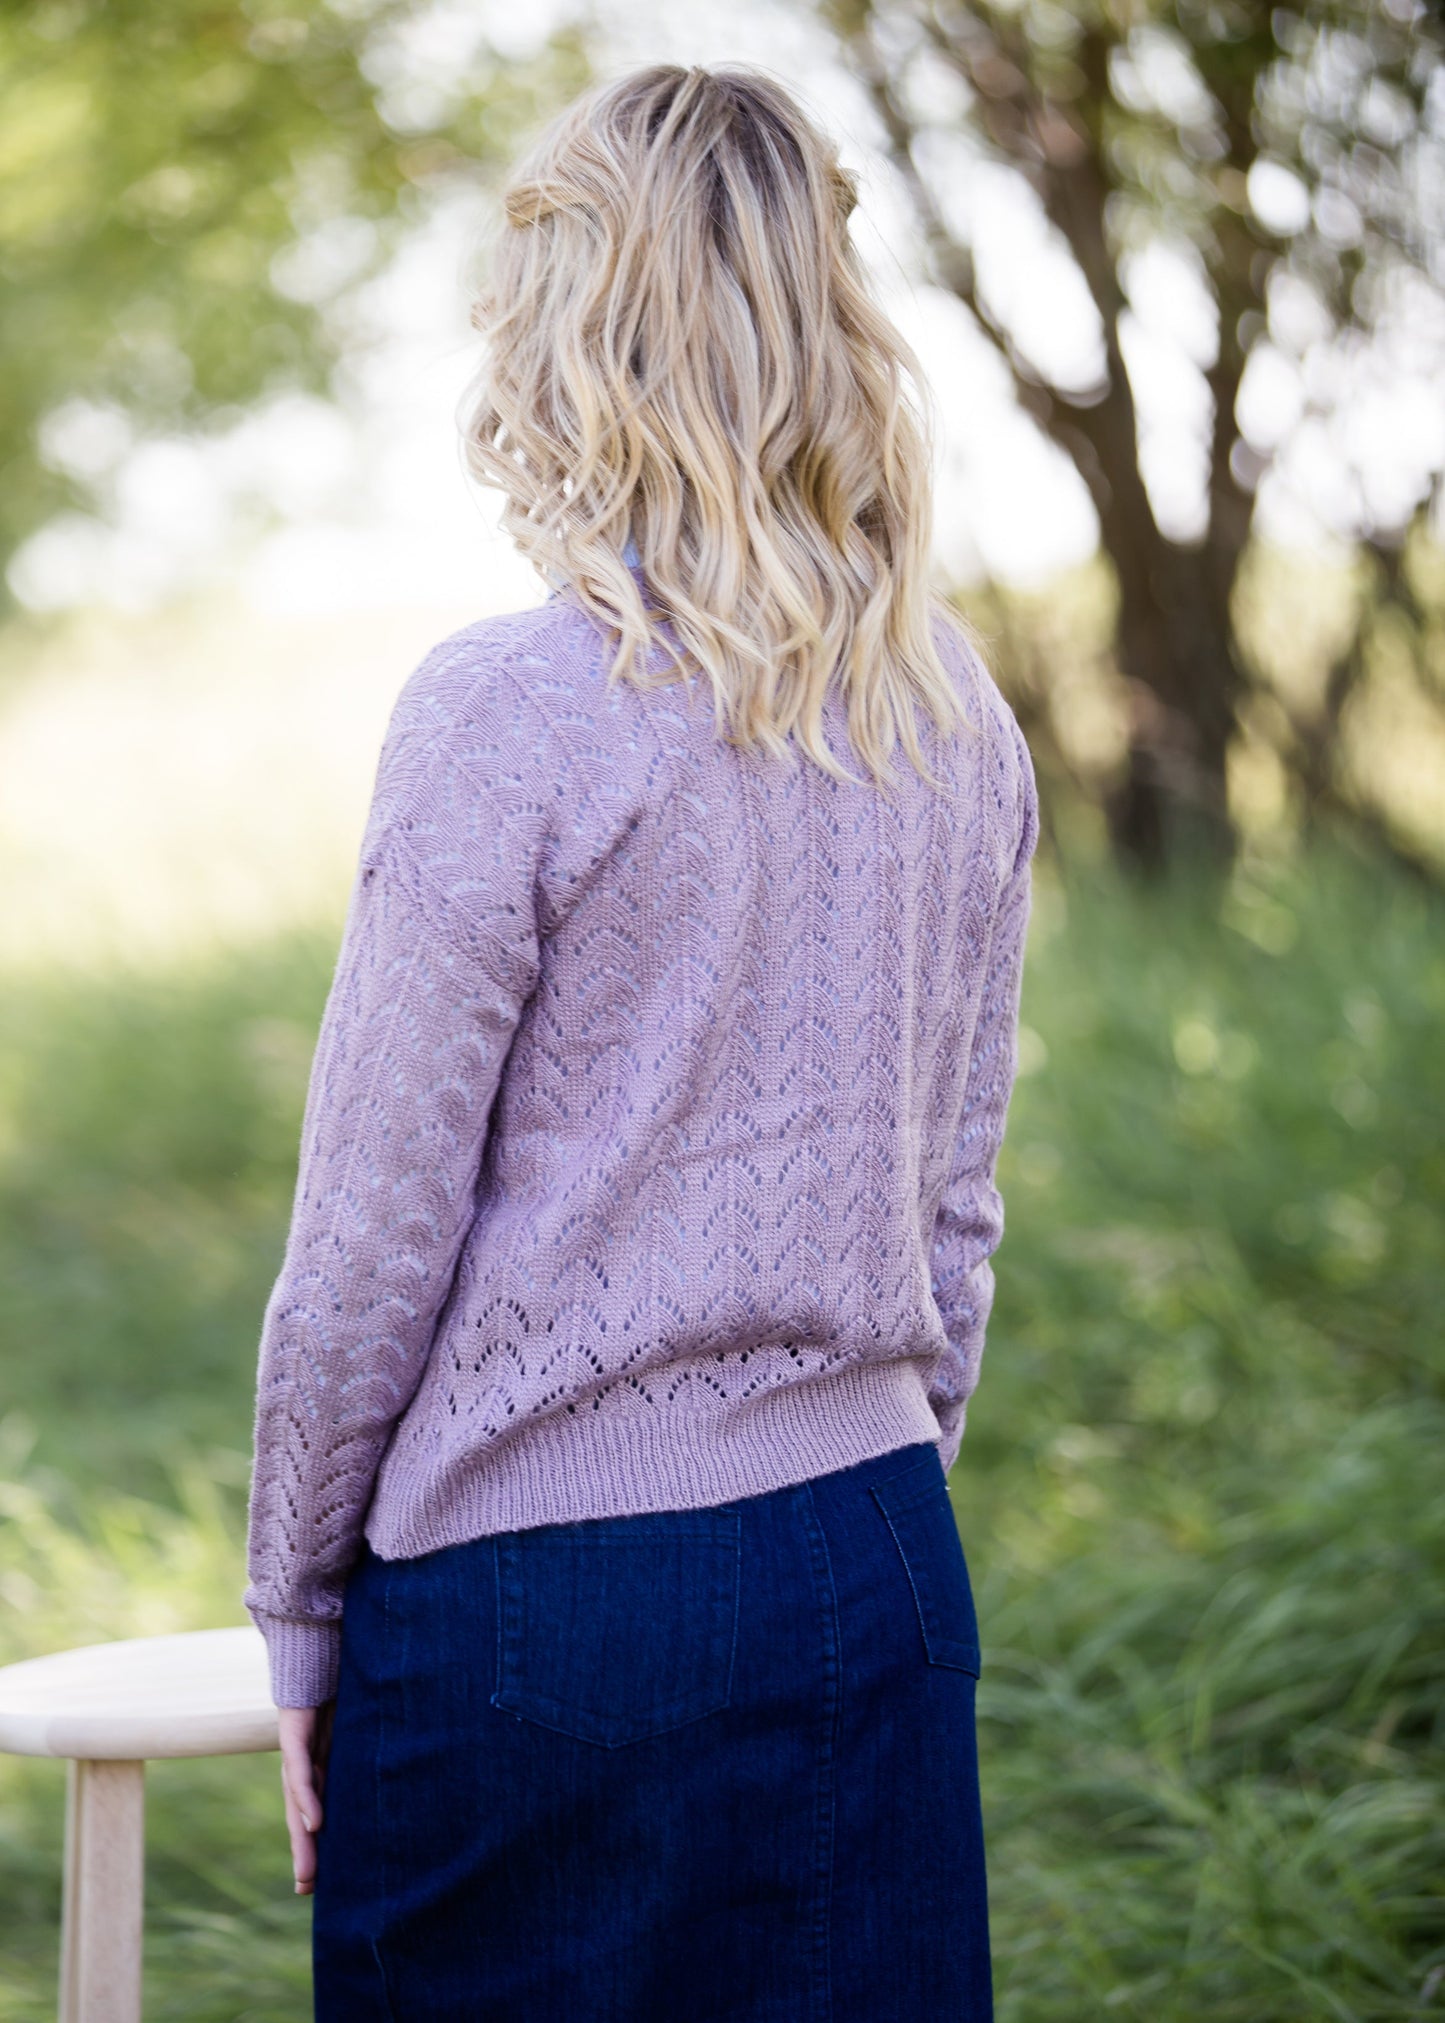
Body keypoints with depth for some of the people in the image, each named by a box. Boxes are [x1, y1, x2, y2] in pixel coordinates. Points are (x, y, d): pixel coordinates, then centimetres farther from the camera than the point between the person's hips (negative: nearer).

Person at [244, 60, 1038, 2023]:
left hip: (537, 1595, -5)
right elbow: (956, 1208, 11)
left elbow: (373, 1238, -10)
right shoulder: (957, 717, 3)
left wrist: (297, 1605, 1)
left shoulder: (510, 710, -14)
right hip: (874, 1562, 5)